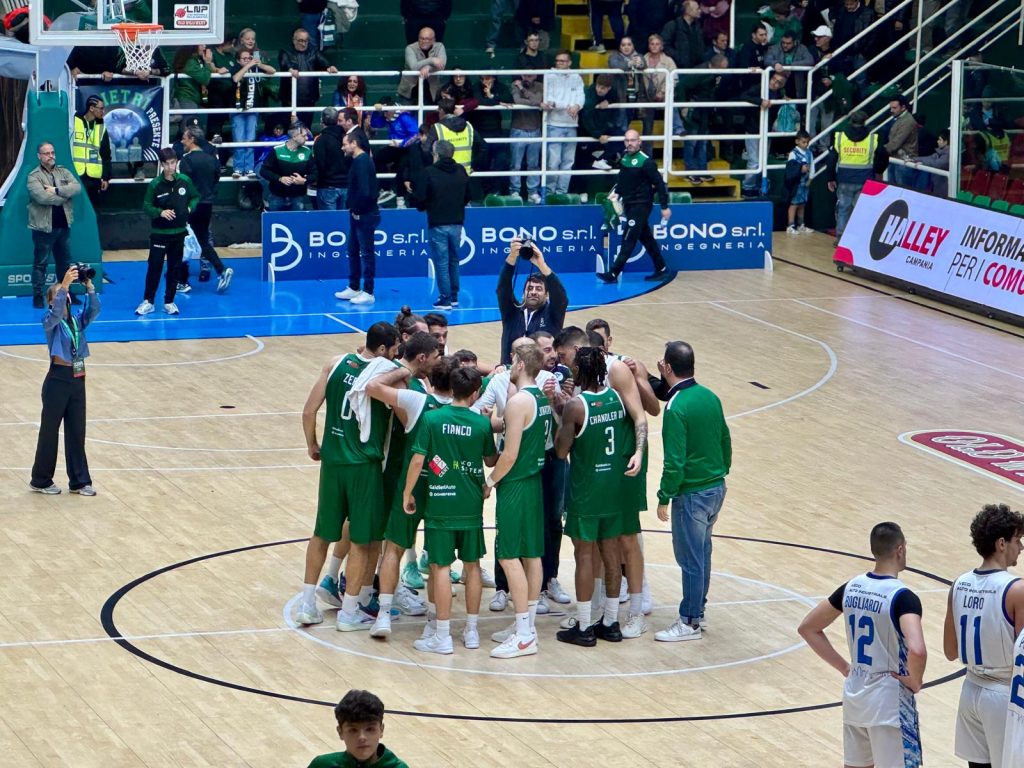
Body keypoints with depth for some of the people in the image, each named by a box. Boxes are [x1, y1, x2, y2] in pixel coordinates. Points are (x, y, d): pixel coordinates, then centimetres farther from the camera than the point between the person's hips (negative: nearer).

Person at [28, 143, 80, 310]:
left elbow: (77, 187, -9)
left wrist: (56, 191, -20)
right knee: (40, 263, 2)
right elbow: (42, 197, -25)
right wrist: (65, 196, -13)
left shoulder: (64, 172, 7)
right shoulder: (34, 177, -9)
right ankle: (38, 295, 8)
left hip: (64, 226, 5)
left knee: (65, 261, 16)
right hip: (44, 227, -5)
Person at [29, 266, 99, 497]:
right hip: (58, 379, -5)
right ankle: (41, 480, 16)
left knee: (76, 432, 10)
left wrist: (89, 285, -22)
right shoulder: (50, 320, -8)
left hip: (77, 380, 5)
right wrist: (64, 285, -40)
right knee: (49, 431, 5)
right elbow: (56, 312, -30)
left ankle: (79, 481, 16)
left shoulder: (77, 319, 7)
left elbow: (94, 310, -10)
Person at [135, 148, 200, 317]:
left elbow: (195, 197, 12)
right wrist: (160, 212, -22)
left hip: (179, 232, 3)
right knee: (154, 267, -1)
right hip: (159, 233, -3)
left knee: (174, 268, 8)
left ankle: (169, 302, 18)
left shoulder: (185, 181, -3)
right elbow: (146, 206, -7)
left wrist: (190, 207, -5)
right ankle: (148, 301, 8)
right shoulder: (155, 184, -10)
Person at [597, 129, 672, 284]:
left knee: (628, 240, -9)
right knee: (646, 238, 14)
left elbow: (659, 183, -15)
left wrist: (664, 207, -14)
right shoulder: (624, 157, 5)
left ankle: (613, 274, -11)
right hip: (629, 205, 8)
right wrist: (617, 193, 7)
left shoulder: (645, 161, -17)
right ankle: (661, 270, 24)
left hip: (641, 205, -8)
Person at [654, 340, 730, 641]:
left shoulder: (677, 408, -21)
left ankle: (690, 622, 11)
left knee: (691, 558, 2)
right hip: (716, 488, 8)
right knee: (701, 552, 19)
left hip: (692, 493, -8)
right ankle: (698, 611, 30)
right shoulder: (710, 397, 3)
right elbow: (726, 442, 12)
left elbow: (674, 462, -22)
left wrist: (664, 498, -12)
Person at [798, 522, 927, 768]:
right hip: (889, 702, -7)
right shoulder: (902, 597, -19)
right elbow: (917, 651, -36)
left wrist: (844, 667, 10)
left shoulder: (851, 588, 2)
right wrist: (915, 682, -16)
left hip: (854, 695, 7)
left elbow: (808, 628, 11)